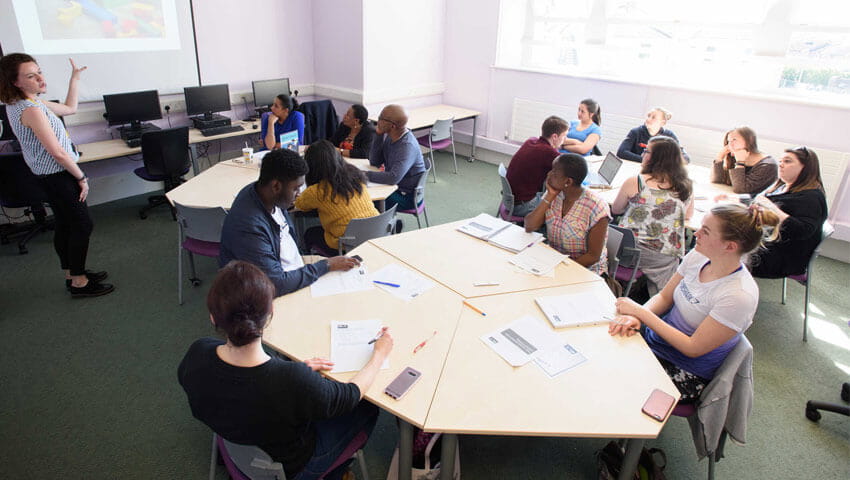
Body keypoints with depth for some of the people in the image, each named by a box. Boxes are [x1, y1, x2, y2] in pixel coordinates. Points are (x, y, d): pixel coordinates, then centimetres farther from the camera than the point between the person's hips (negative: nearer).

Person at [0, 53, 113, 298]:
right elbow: (58, 152, -24)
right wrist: (82, 178, -13)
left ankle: (72, 273, 29)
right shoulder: (31, 109, -24)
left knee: (65, 224, 17)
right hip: (57, 176, -10)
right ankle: (79, 282, 5)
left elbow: (69, 108, 19)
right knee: (83, 224, -3)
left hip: (50, 176, 10)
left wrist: (75, 79, 15)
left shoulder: (21, 103, 7)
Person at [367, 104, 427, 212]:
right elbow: (374, 162, 3)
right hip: (393, 187, 8)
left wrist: (365, 175, -29)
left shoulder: (407, 146, -27)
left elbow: (393, 178, -36)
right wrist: (378, 135, -8)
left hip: (407, 196, -8)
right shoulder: (389, 137, 0)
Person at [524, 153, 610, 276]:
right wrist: (549, 196, -15)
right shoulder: (553, 195, -2)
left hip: (586, 269, -4)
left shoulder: (596, 208, -18)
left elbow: (593, 256, -14)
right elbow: (529, 227, -11)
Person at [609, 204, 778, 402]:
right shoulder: (698, 256, -6)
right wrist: (636, 316, -17)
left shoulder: (739, 295, -26)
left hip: (688, 373, -6)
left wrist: (640, 312, -23)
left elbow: (693, 348, -22)